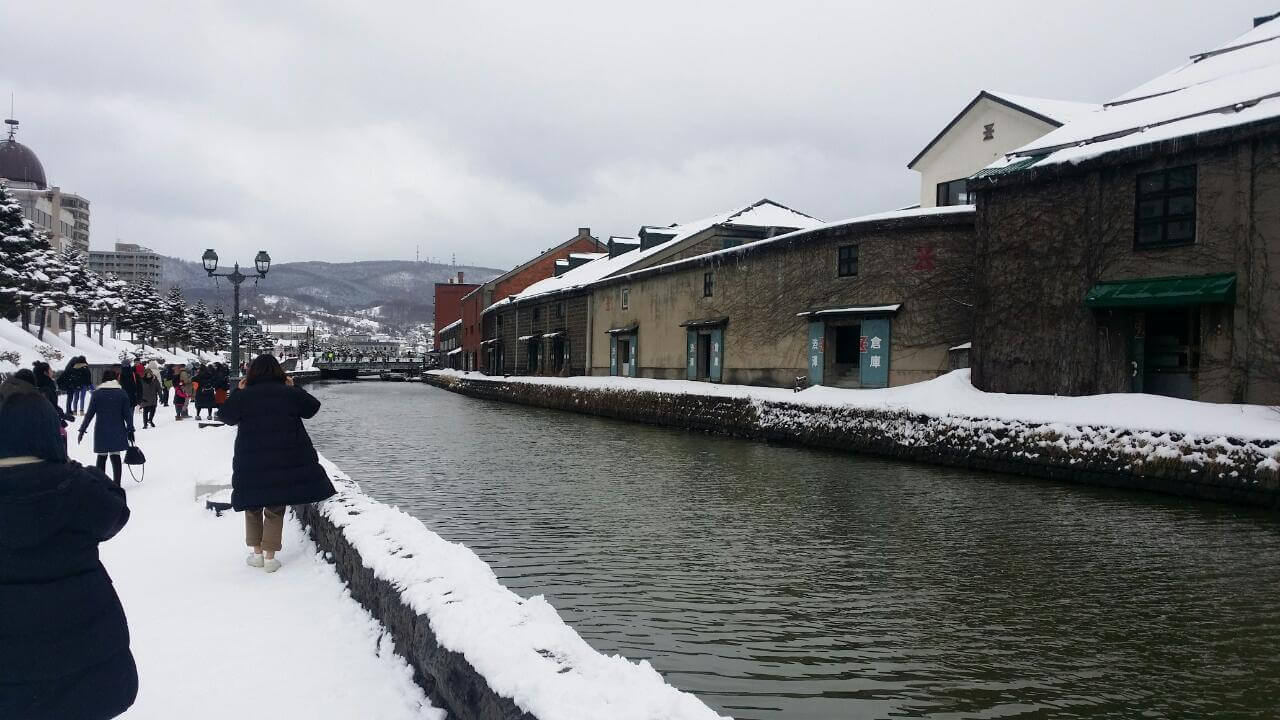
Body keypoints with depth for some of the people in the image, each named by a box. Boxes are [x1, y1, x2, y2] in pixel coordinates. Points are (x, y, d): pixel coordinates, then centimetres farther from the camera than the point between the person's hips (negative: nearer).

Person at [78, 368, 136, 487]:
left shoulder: (96, 393, -3)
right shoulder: (122, 393, -1)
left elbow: (90, 413, -3)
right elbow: (127, 413, 1)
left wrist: (82, 430, 4)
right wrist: (130, 430, 7)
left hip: (101, 431, 0)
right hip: (118, 431, 0)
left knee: (101, 457, 10)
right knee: (116, 456, 5)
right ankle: (116, 483, 2)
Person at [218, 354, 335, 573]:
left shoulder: (243, 396, -2)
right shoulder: (289, 393, 0)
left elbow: (225, 416, 9)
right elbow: (312, 407, 12)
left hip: (251, 462, 0)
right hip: (286, 461, 0)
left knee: (253, 507, 17)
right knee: (276, 509, 7)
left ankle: (257, 552, 18)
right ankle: (270, 556, 5)